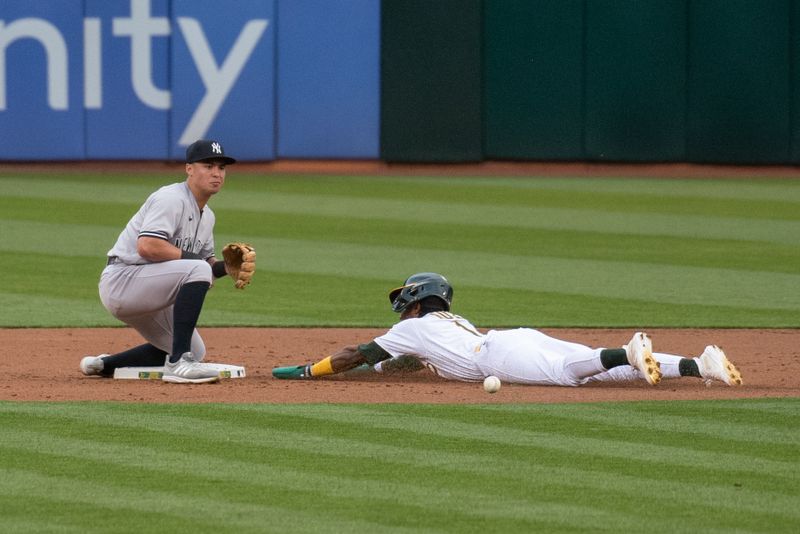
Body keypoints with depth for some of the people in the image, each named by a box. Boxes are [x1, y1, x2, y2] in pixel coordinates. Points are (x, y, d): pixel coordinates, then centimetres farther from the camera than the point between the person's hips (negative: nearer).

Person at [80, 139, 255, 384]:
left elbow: (207, 263, 17)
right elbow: (147, 246, -29)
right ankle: (178, 363, -31)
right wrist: (200, 261, -22)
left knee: (195, 352, 17)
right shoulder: (171, 199, -16)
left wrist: (228, 267, -6)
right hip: (121, 279, -11)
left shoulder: (207, 216, 14)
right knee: (197, 269, -29)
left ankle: (105, 364, 24)